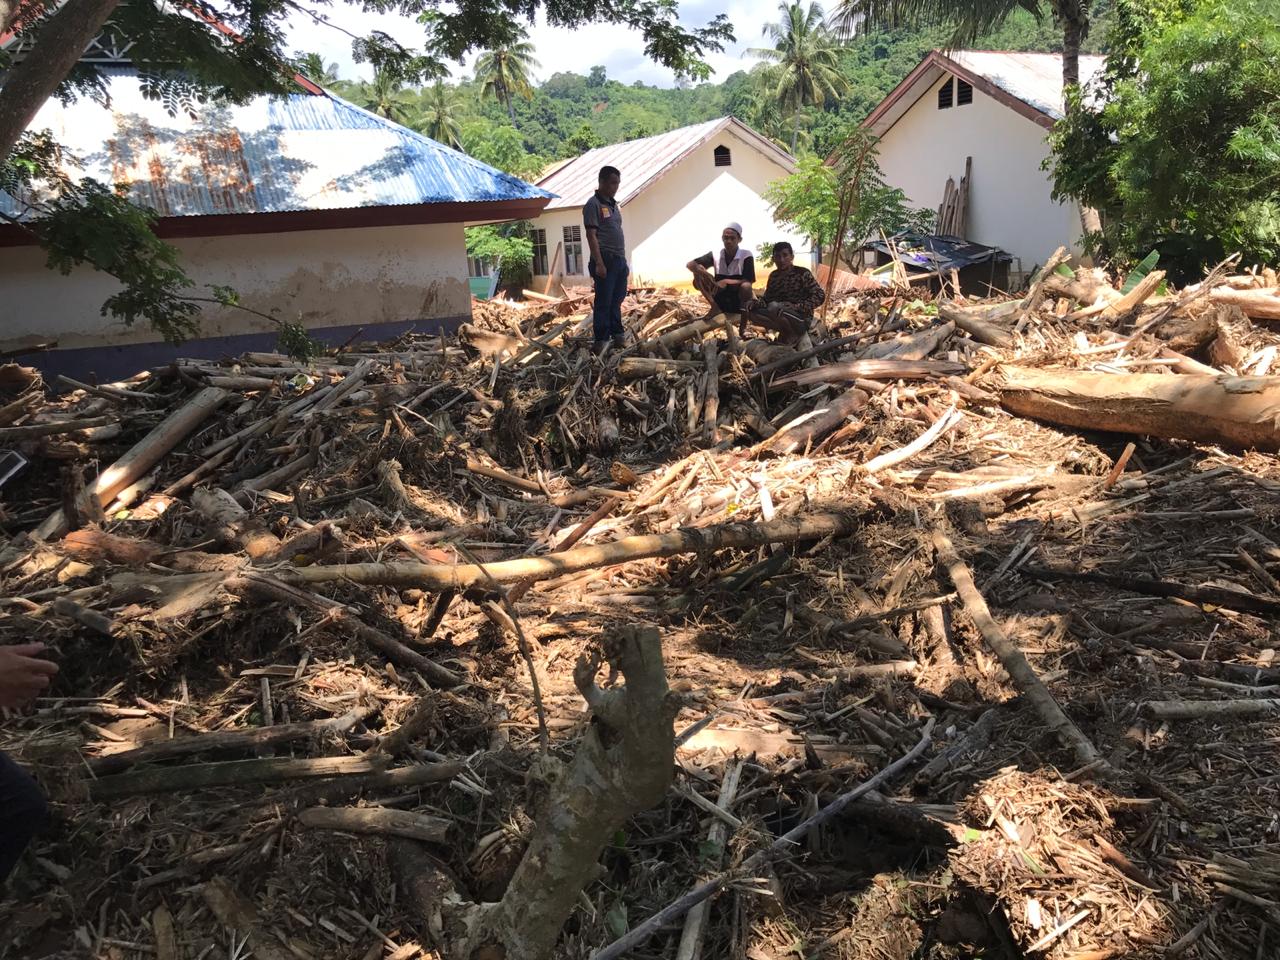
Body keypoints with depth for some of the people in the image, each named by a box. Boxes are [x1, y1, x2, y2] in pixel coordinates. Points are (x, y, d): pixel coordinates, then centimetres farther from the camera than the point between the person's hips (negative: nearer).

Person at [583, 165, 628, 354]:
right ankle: (600, 341, -1)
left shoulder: (613, 204, 17)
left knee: (616, 300, 13)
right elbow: (591, 235, -14)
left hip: (619, 260, 8)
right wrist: (599, 263, -20)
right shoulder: (593, 204, -8)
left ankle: (617, 335, 21)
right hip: (605, 260, -8)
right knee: (603, 302, -5)